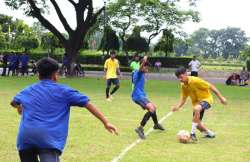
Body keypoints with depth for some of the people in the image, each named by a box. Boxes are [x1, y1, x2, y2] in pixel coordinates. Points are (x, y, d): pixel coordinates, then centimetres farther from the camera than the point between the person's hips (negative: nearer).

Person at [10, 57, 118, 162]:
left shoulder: (28, 90, 25)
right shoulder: (63, 91, 13)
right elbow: (88, 104, 8)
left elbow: (14, 102, 46)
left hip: (25, 136, 5)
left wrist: (20, 107, 70)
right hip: (48, 138, -4)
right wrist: (105, 122, 9)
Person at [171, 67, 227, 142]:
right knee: (197, 124, 7)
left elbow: (210, 86, -20)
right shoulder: (183, 85, -4)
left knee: (196, 109, -39)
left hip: (206, 99, -8)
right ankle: (210, 133, 37)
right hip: (196, 102, 8)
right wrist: (177, 106, -17)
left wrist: (221, 97, -17)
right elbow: (183, 98, 3)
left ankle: (193, 133, -33)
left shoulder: (195, 80, -25)